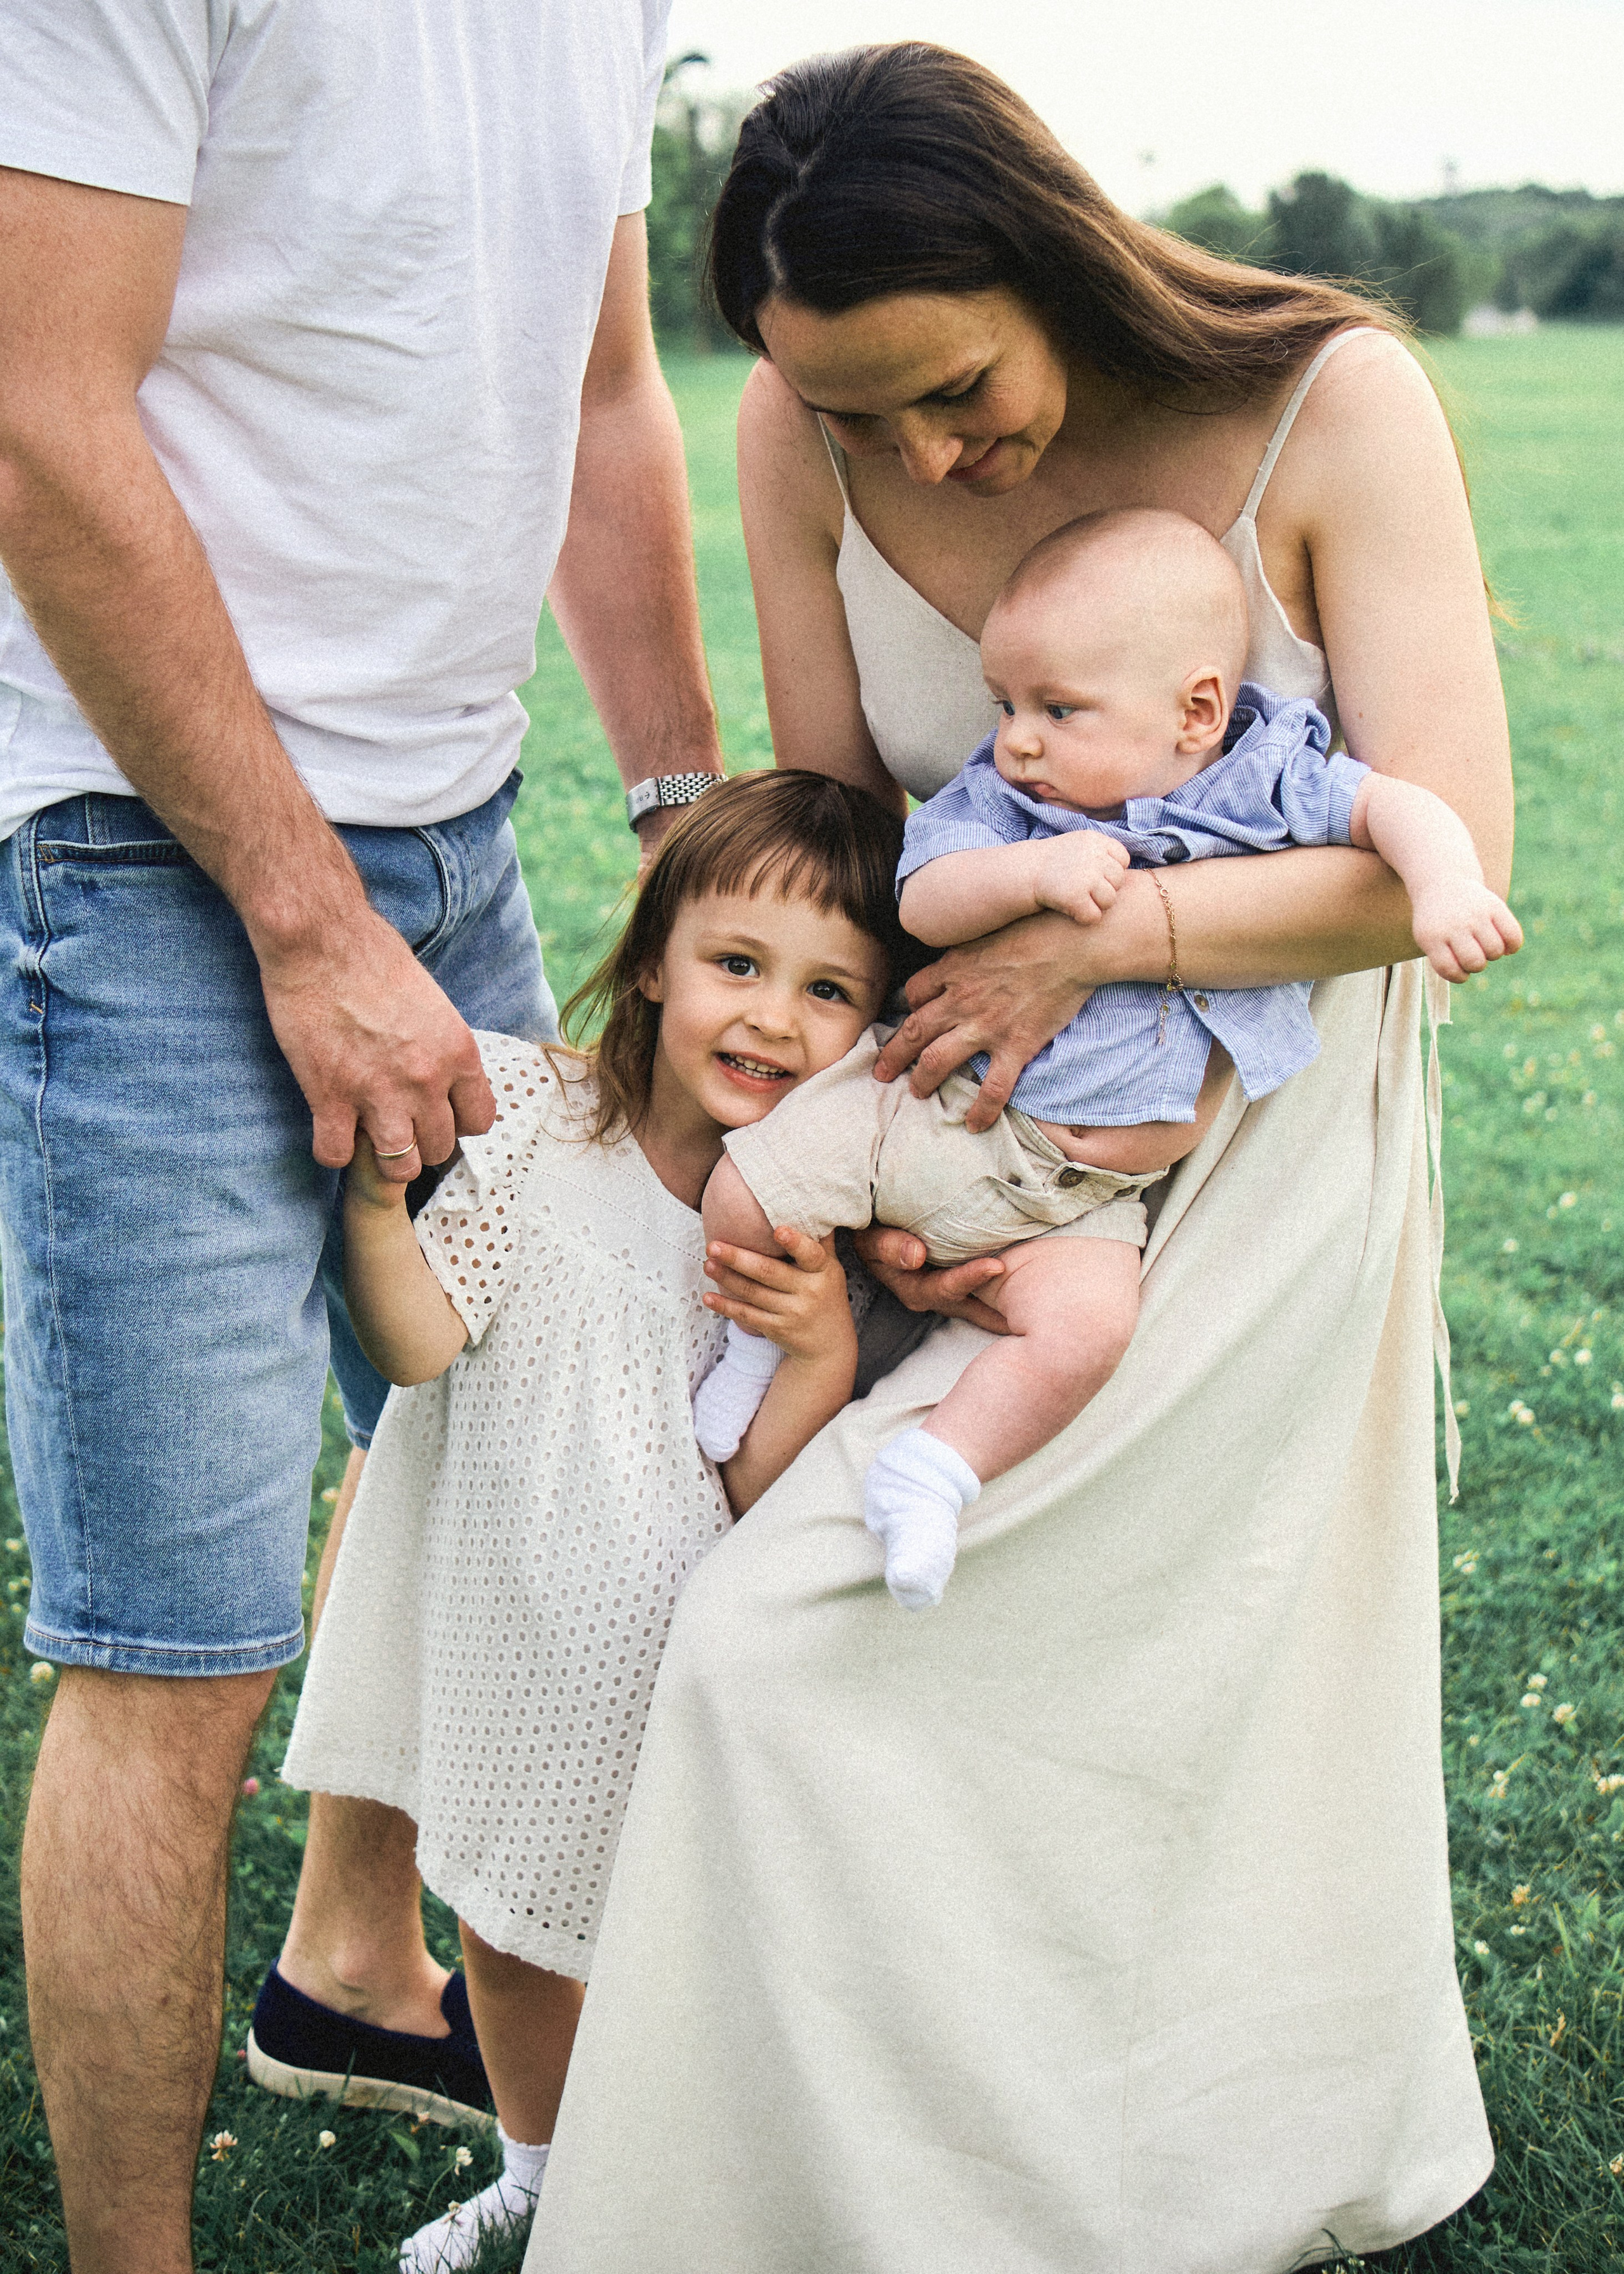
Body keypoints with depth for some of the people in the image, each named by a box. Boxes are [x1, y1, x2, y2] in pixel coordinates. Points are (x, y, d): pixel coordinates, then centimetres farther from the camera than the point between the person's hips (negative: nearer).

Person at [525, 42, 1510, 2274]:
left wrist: (1093, 935, -24)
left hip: (1258, 1147, -4)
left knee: (798, 1644, -10)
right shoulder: (805, 441, -9)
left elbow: (1442, 857, -19)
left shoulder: (1335, 405, -19)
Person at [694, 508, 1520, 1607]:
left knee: (1084, 1329, -27)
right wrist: (1033, 870, -32)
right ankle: (766, 1339, 24)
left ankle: (937, 1470, -7)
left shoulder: (1266, 785, -5)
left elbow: (1399, 806, -7)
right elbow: (925, 901, -16)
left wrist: (1448, 886, -27)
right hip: (929, 1103, 2)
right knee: (746, 1195, -8)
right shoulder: (1000, 801, -3)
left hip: (1073, 1188, -1)